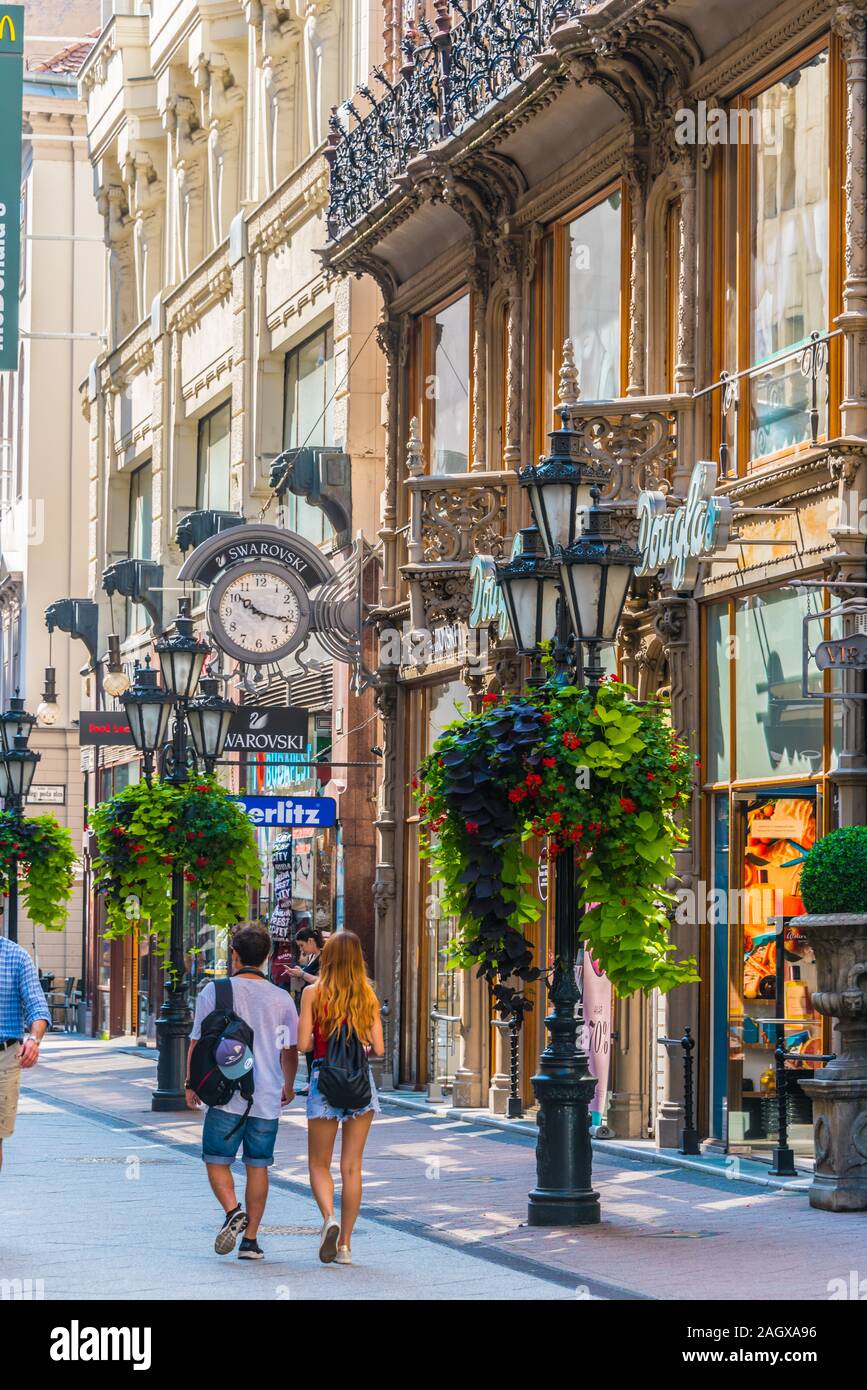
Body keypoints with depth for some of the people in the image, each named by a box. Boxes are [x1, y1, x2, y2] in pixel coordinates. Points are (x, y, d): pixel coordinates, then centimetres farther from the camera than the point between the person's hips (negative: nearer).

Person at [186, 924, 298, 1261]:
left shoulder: (214, 991, -3)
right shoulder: (281, 999, 3)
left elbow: (198, 1044, -1)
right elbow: (290, 1050, 10)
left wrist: (191, 1084, 13)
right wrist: (288, 1087, 28)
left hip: (226, 1095, -2)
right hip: (267, 1098, 2)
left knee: (217, 1161, 7)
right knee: (258, 1166, 9)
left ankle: (233, 1211, -18)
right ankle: (250, 1239, 7)